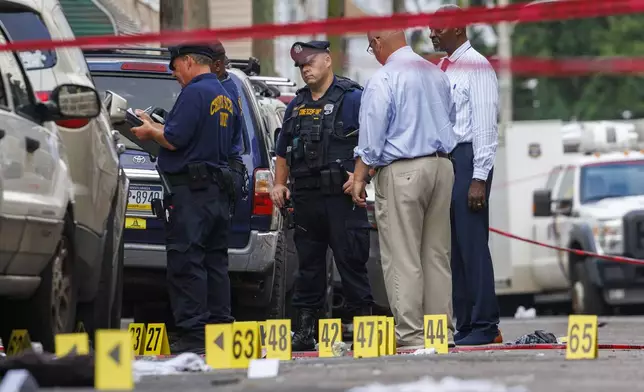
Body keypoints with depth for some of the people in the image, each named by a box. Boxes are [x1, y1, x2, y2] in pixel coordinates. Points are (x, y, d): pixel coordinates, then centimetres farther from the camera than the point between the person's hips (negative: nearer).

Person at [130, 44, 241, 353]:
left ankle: (193, 333, -13)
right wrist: (154, 126, 22)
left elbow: (174, 139, -19)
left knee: (186, 262, -9)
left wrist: (151, 132, 2)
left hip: (191, 191, -10)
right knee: (215, 261, 12)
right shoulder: (225, 98, 18)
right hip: (219, 190, 10)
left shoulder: (195, 93, -12)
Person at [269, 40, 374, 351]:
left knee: (351, 261, -7)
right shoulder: (297, 105, 20)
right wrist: (279, 184, 15)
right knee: (308, 264, 7)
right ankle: (305, 329, 10)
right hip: (305, 196, 6)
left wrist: (360, 176, -17)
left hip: (342, 196, -6)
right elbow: (283, 152, 27)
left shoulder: (352, 98, 0)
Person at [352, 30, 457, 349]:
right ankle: (442, 330, 9)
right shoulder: (436, 74, 13)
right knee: (437, 254, 10)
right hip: (441, 165, 7)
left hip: (402, 171, -7)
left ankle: (410, 333, -7)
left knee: (403, 257, -4)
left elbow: (371, 137, -11)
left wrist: (359, 178, -6)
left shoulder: (383, 80, -9)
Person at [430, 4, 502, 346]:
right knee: (452, 248, 8)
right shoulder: (440, 69, 17)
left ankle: (484, 327, -7)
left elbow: (485, 124, -12)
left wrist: (479, 178, -18)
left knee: (472, 246, -9)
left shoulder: (476, 66, -7)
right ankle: (464, 324, 11)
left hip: (466, 158, -8)